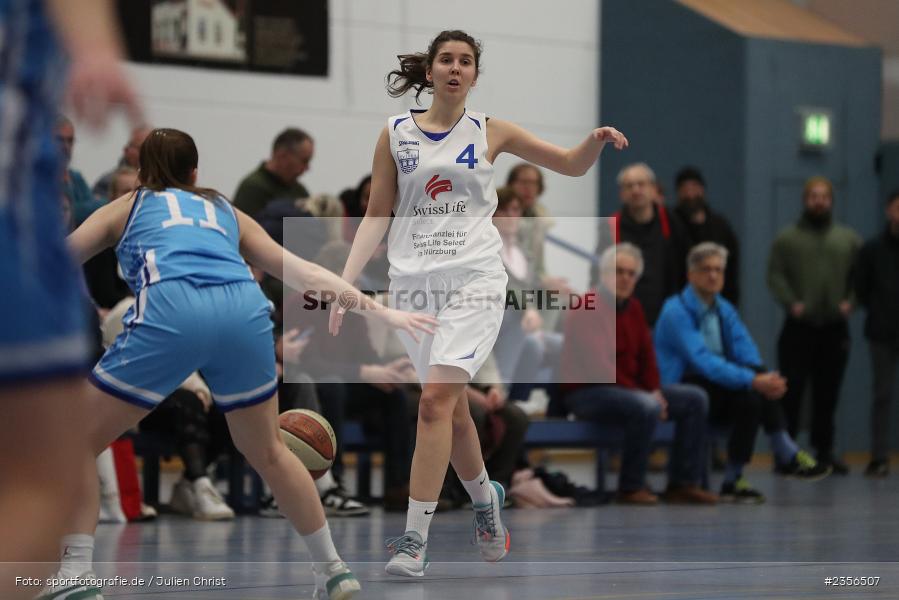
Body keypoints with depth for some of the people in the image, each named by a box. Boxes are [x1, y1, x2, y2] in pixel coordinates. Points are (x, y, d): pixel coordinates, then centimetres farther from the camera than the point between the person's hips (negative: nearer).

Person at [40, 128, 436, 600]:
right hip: (245, 310, 3)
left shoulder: (126, 207, 30)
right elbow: (304, 273, 32)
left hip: (170, 312, -3)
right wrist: (379, 311, 35)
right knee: (268, 453, 25)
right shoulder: (228, 212, 35)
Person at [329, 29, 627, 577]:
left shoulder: (490, 133, 6)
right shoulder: (395, 135, 8)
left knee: (436, 399, -18)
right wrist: (346, 283, 1)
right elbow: (377, 217, 10)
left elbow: (573, 164, 11)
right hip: (414, 283, 3)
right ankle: (486, 499, 37)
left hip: (474, 280, -3)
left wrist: (598, 139, -11)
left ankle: (415, 540, -19)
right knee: (454, 408, 10)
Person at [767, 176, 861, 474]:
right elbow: (775, 276, -2)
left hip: (835, 328, 2)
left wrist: (851, 301, -7)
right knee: (791, 392, -3)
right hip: (799, 327, -2)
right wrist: (791, 303, -16)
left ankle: (824, 450, 14)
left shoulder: (849, 239, 12)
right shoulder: (787, 238, 5)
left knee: (828, 394, 6)